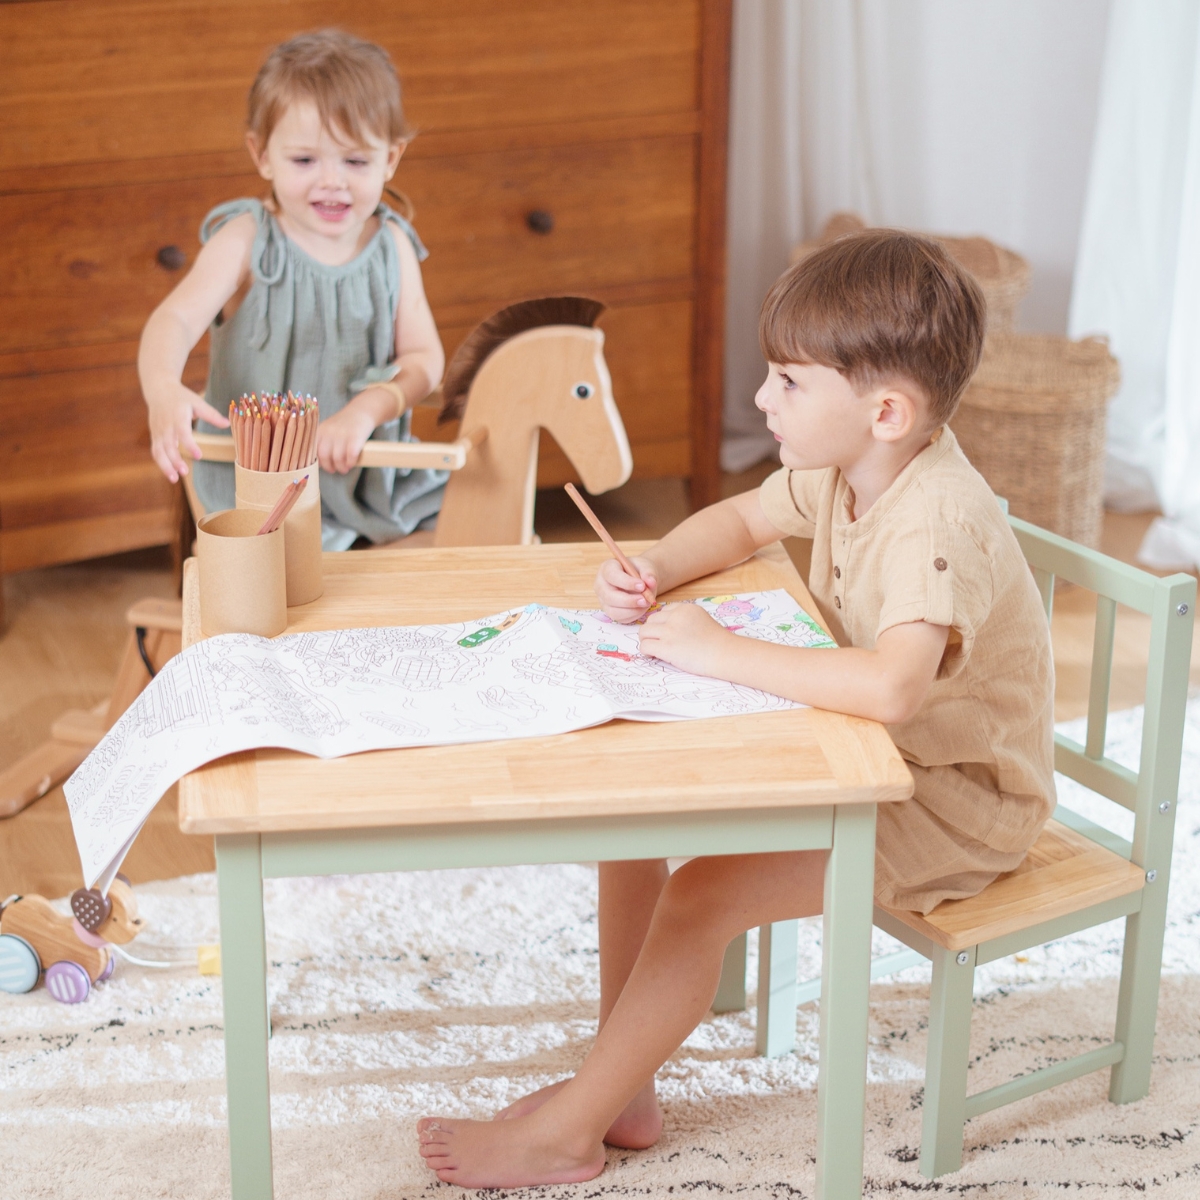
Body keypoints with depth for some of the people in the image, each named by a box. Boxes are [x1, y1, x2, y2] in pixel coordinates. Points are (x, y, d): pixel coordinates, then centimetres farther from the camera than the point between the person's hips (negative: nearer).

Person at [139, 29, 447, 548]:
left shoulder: (392, 246, 2)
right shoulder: (247, 243, -9)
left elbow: (424, 358, -2)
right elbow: (177, 317, -23)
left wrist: (367, 409, -24)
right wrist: (162, 389, -46)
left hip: (370, 471, 4)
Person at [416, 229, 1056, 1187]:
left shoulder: (939, 524, -32)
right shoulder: (843, 470, -4)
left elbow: (891, 687, -48)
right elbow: (741, 522, 16)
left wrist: (720, 650, -38)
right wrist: (654, 572, -5)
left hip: (955, 803, -9)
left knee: (701, 895, -22)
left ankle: (569, 1133, -2)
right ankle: (622, 1090, 8)